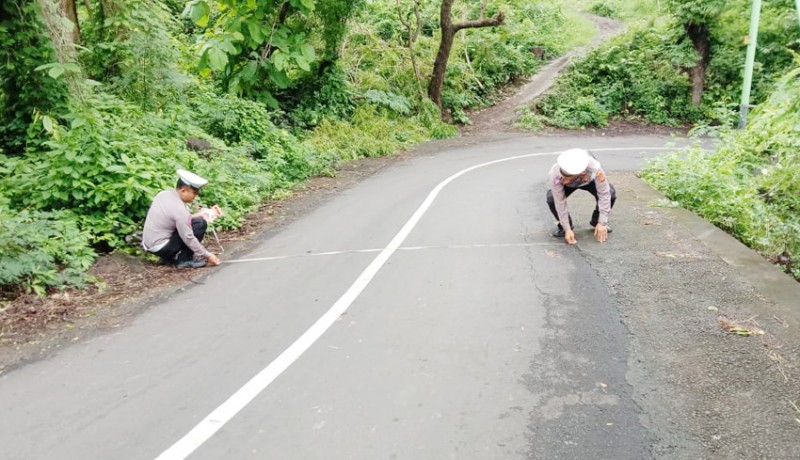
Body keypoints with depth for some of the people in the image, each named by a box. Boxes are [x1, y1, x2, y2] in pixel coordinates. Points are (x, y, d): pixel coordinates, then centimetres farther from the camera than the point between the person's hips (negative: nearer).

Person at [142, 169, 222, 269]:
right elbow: (188, 238, -19)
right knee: (200, 224, -11)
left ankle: (168, 257, 17)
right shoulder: (179, 209, -22)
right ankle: (184, 260, -3)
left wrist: (197, 215, 9)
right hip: (160, 247, -9)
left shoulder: (164, 194, 2)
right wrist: (207, 255, -12)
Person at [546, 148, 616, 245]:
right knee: (551, 199, -28)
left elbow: (604, 194, -34)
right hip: (569, 186, 0)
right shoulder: (555, 175, -40)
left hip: (590, 181, 0)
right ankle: (563, 226, 0)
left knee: (610, 194, -26)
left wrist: (602, 223, -30)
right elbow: (560, 203, -32)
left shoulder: (595, 169, -44)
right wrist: (567, 229, -28)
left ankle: (596, 221, 2)